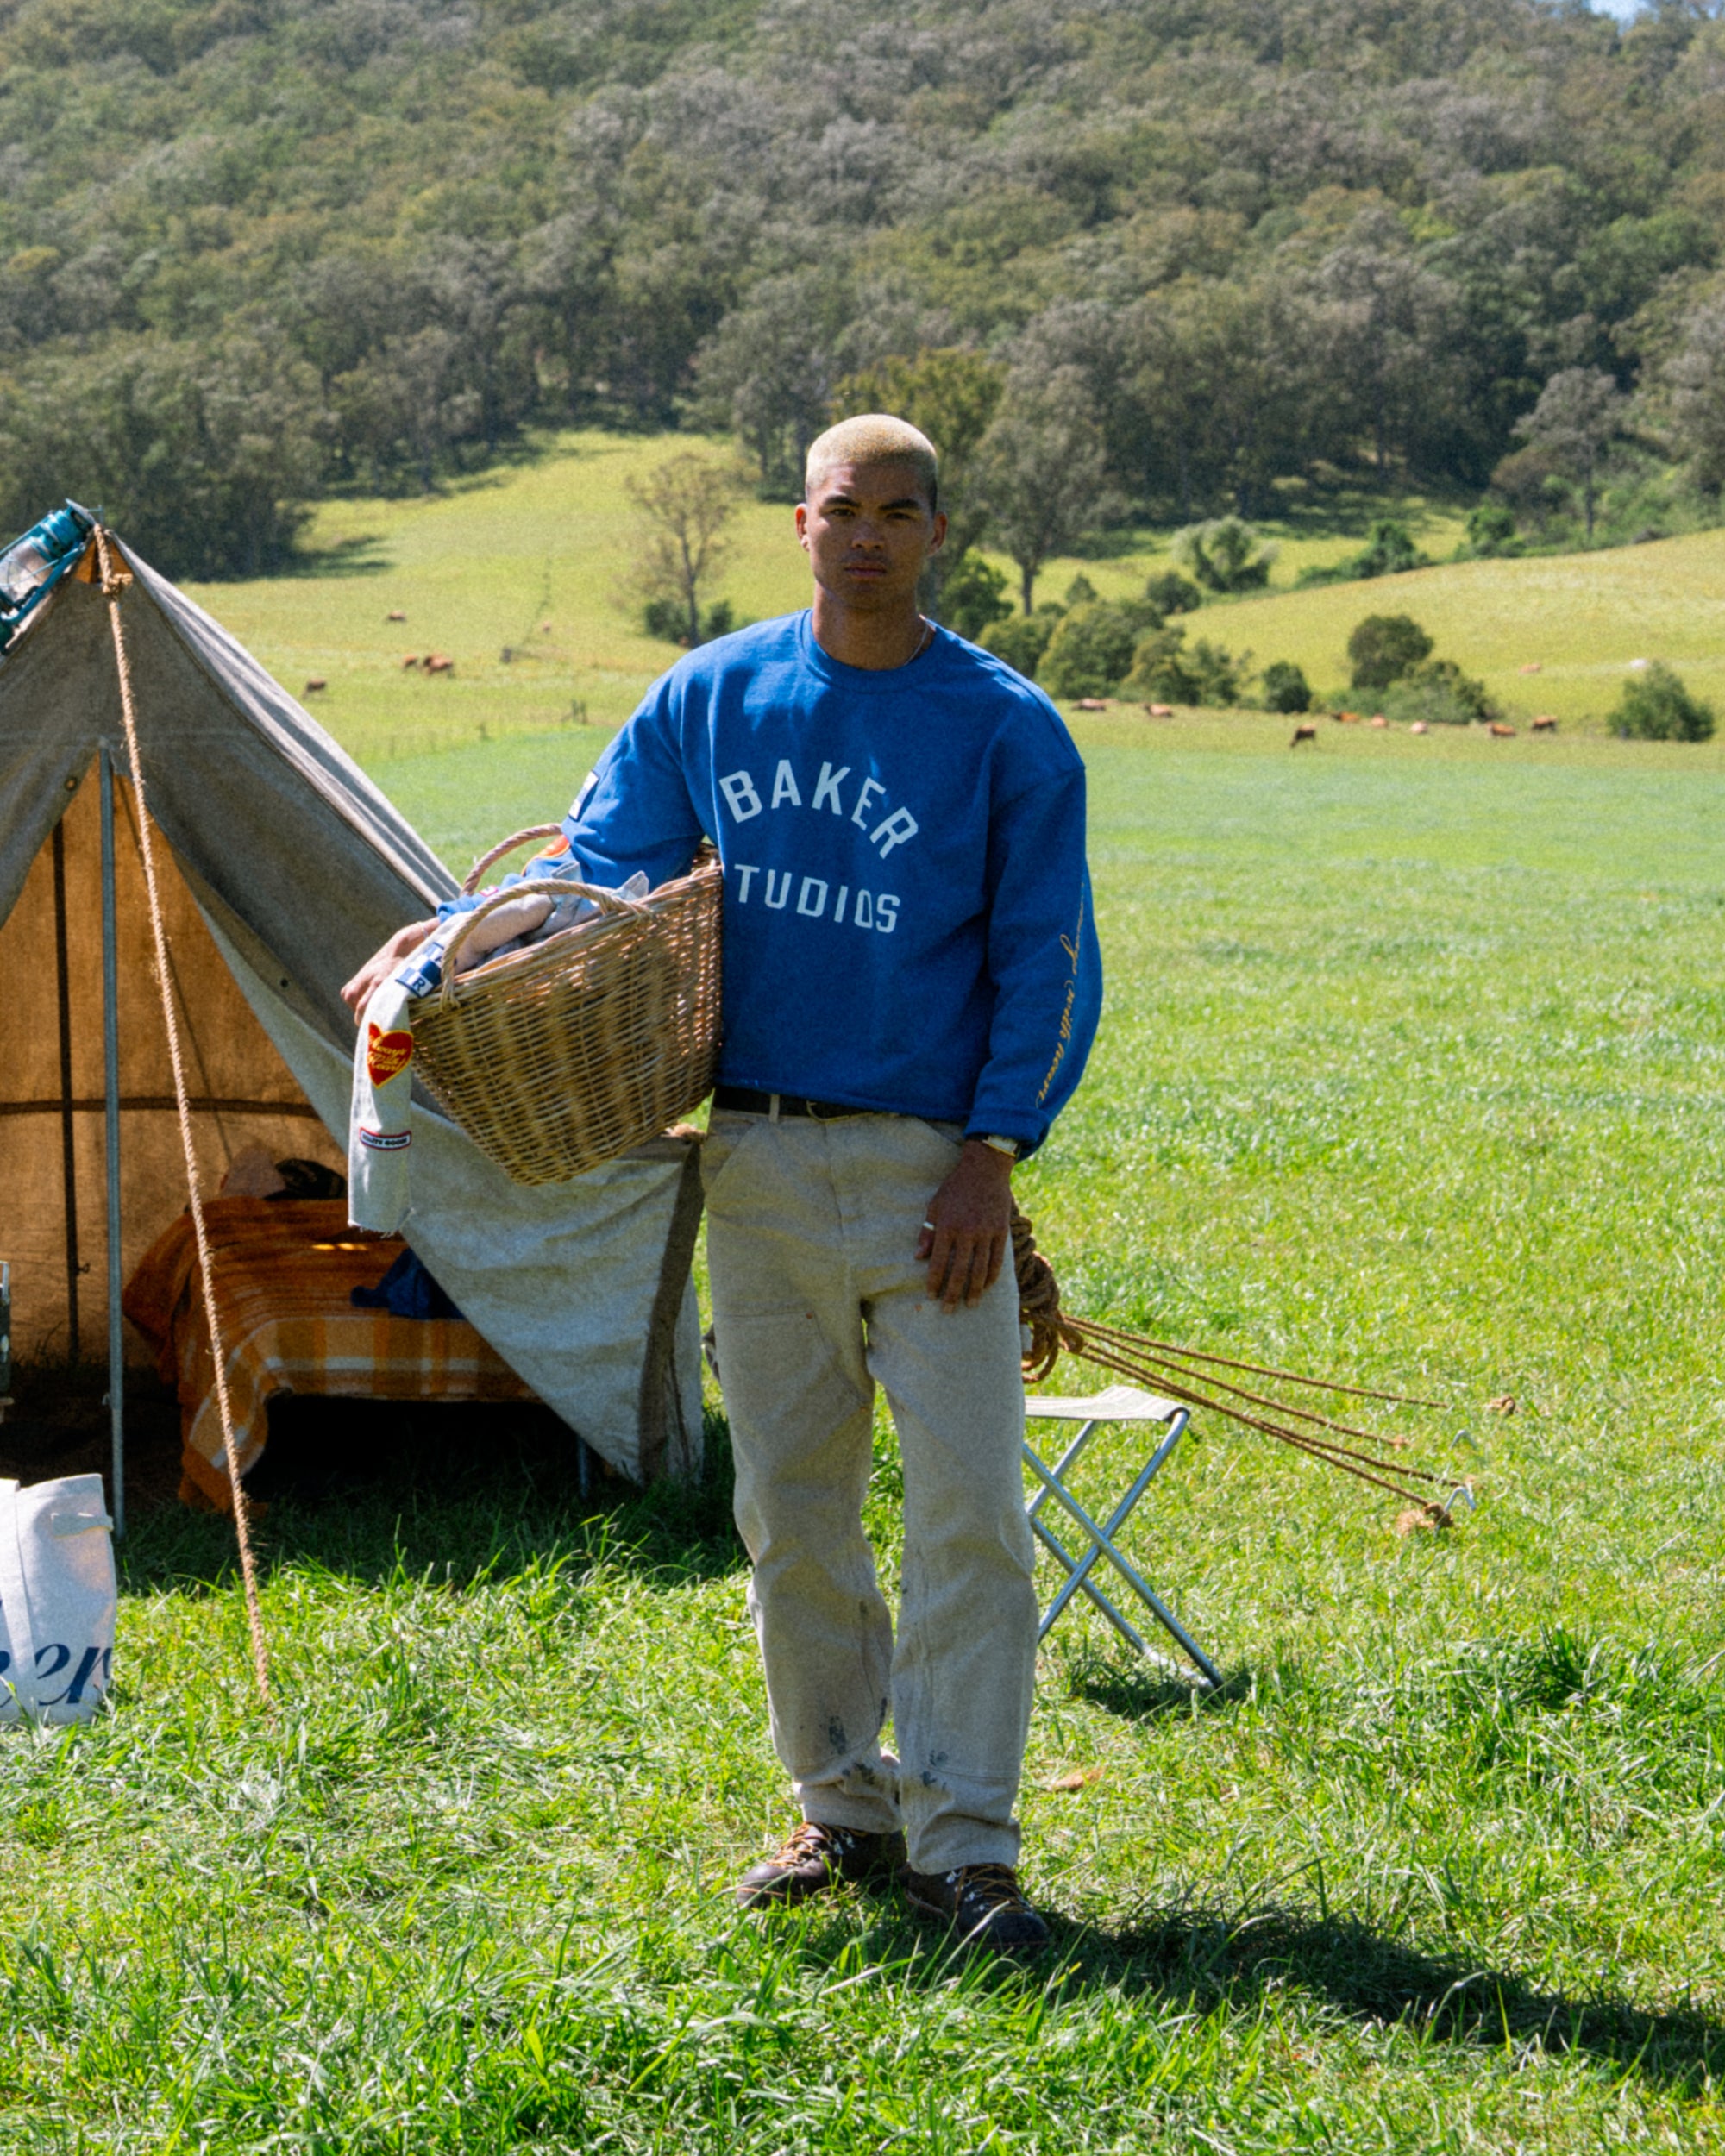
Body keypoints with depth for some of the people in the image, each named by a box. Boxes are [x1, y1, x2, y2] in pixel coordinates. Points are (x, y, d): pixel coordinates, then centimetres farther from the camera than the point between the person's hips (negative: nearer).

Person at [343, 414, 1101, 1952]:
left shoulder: (1006, 729, -2)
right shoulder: (710, 699, 7)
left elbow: (1047, 963, -1)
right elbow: (590, 867, 13)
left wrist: (996, 1151, -10)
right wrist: (449, 944, -4)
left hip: (930, 1169, -3)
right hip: (757, 1169, 3)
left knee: (969, 1507, -8)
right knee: (790, 1510, 8)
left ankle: (963, 1842, -1)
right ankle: (842, 1809, 21)